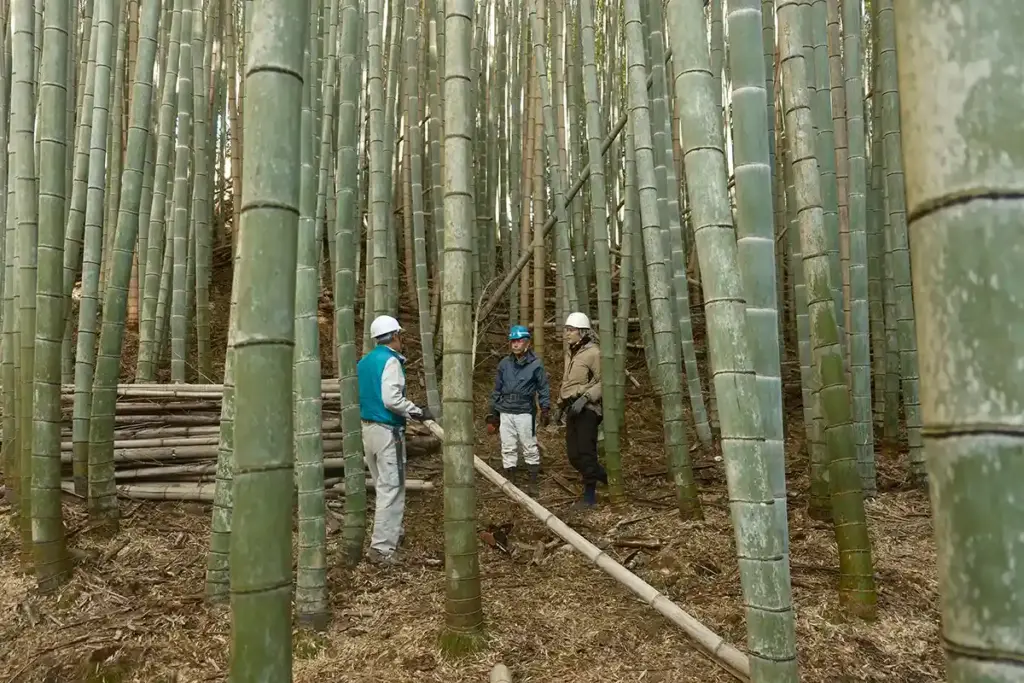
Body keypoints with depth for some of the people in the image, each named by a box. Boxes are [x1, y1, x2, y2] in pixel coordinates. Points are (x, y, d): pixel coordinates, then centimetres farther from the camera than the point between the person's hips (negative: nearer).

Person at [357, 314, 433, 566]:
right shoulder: (390, 360, -14)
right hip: (387, 431, -9)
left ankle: (391, 533, 35)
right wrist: (418, 412, -12)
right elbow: (391, 399, -23)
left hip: (368, 428, 9)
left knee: (384, 486, 21)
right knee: (391, 489, -3)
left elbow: (358, 396, 13)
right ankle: (381, 548, -3)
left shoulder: (364, 361, 12)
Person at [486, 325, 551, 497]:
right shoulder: (504, 364, 8)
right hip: (505, 413, 4)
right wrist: (493, 414, 15)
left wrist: (545, 410, -6)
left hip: (525, 413, -3)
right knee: (508, 450, 7)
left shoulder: (536, 364, -2)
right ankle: (510, 483, 16)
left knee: (530, 449, 3)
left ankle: (532, 484, 13)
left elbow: (544, 388, 2)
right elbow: (497, 390, 15)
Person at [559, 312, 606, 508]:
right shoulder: (570, 352, 15)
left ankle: (590, 496, 6)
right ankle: (608, 479, 26)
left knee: (586, 453, -5)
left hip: (587, 409, -8)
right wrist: (562, 404, 22)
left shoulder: (593, 353, -10)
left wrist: (585, 398, -21)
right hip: (572, 409, 8)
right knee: (574, 455, 8)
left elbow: (604, 382, -13)